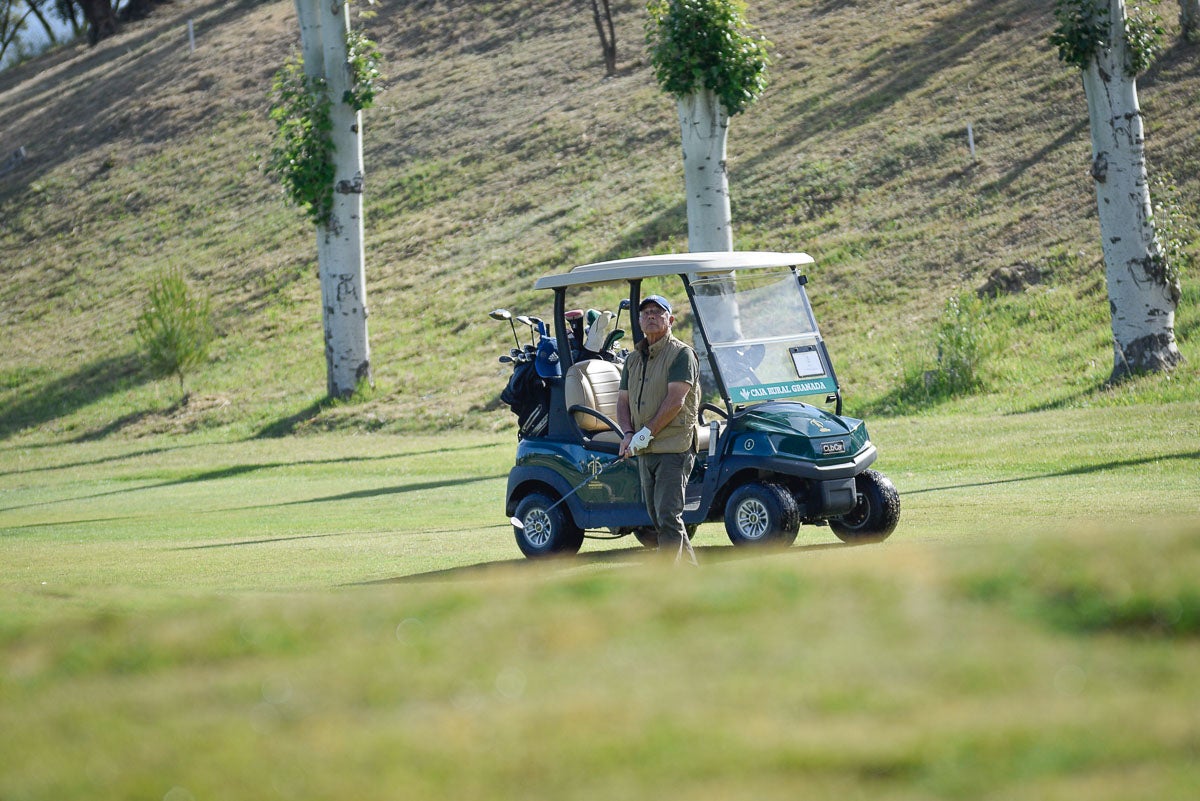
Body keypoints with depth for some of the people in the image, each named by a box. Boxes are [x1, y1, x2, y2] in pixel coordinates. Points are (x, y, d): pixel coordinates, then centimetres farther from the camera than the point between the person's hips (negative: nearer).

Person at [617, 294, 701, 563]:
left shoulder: (681, 354, -6)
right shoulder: (634, 358, 18)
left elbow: (675, 401, -15)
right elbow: (623, 401, 15)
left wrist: (647, 433, -16)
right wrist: (628, 434, -4)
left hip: (674, 449, -8)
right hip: (645, 451, 8)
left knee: (668, 516, -13)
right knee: (657, 517, 11)